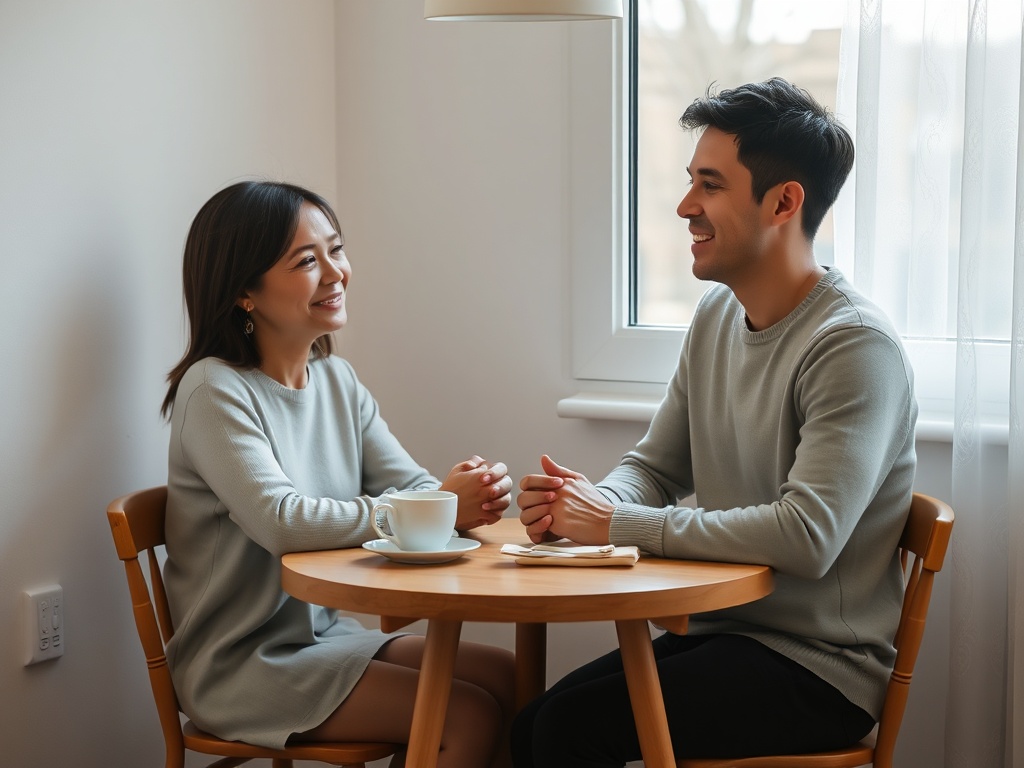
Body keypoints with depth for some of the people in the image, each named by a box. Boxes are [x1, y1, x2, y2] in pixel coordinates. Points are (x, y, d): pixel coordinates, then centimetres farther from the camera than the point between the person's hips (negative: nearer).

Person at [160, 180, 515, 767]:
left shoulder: (336, 379, 8)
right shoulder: (214, 389, -16)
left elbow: (410, 483, 1)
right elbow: (281, 522, -27)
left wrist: (472, 493, -22)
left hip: (323, 633, 7)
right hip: (241, 665, -7)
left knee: (506, 676, -5)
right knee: (472, 716, -17)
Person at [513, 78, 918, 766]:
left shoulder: (855, 346, -18)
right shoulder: (717, 315, 9)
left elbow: (808, 537, -28)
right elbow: (654, 466, 14)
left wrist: (618, 524, -23)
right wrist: (584, 504, -10)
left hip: (820, 669, -7)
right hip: (719, 631, 7)